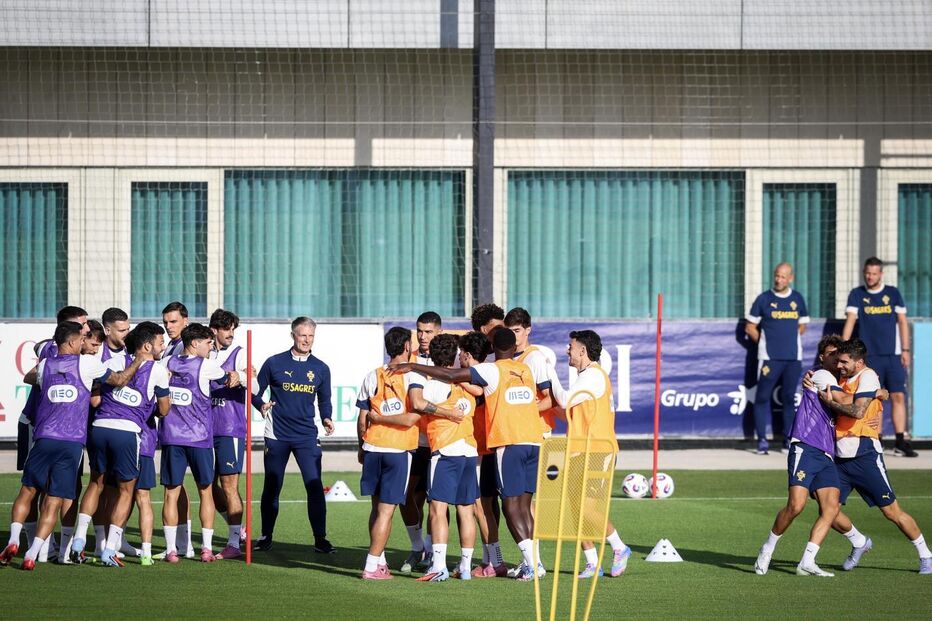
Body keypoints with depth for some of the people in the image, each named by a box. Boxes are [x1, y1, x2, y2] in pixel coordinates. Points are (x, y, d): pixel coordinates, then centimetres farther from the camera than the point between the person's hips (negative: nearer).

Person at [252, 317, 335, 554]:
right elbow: (256, 392, 7)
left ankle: (320, 538, -4)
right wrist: (262, 405, -14)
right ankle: (266, 537, 19)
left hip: (307, 436, 1)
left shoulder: (320, 369, 8)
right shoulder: (274, 363, 2)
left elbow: (324, 400, 16)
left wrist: (326, 418, -3)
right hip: (277, 435, -1)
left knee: (315, 486, -10)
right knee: (272, 487, 6)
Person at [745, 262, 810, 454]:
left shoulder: (797, 299, 9)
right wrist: (765, 343, 1)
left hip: (793, 358, 3)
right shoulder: (764, 299, 0)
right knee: (762, 397, -4)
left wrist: (789, 338, 8)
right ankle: (762, 439, -1)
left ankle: (788, 438, 15)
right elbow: (750, 327, 4)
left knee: (789, 397, 7)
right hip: (769, 357, -3)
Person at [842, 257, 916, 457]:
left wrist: (905, 349, 1)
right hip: (869, 356, -1)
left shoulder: (893, 293, 8)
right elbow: (850, 321, -5)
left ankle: (900, 442, -3)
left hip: (893, 356, 1)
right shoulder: (857, 295, 4)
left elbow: (902, 322, 9)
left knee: (898, 396, -4)